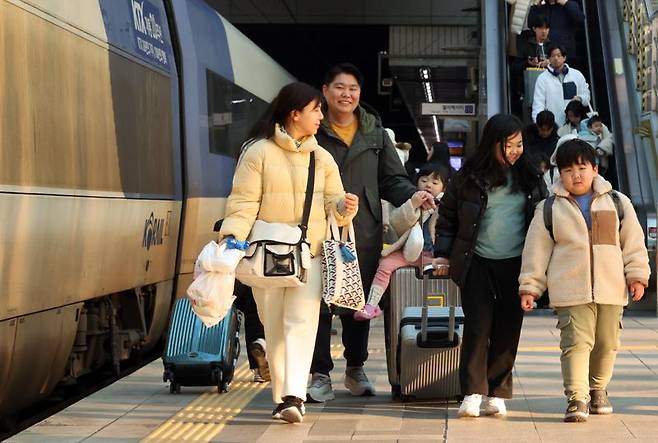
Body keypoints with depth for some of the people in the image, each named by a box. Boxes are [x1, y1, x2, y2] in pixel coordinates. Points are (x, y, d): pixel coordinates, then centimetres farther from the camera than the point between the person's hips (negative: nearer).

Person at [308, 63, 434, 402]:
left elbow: (392, 179, 16)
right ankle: (320, 375, 6)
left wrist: (413, 196, -3)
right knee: (320, 303, -4)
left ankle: (356, 369, 27)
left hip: (364, 233, 4)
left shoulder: (374, 133, 14)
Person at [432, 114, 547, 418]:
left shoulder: (529, 178, 5)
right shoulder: (470, 176, -1)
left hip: (516, 264, 2)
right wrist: (443, 254, 2)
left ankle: (497, 393, 11)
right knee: (478, 324, -9)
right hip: (477, 263, -2)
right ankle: (473, 393, -8)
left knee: (508, 329, 3)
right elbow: (447, 215, 7)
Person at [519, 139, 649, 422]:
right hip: (571, 291, -2)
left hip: (610, 290, 2)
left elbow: (633, 242, 9)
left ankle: (598, 389, 33)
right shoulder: (549, 210, 4)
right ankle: (577, 399, -11)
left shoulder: (617, 203, 7)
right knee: (576, 343, -11)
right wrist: (530, 287, 3)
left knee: (607, 343, 11)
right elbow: (536, 251, 6)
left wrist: (636, 275, 2)